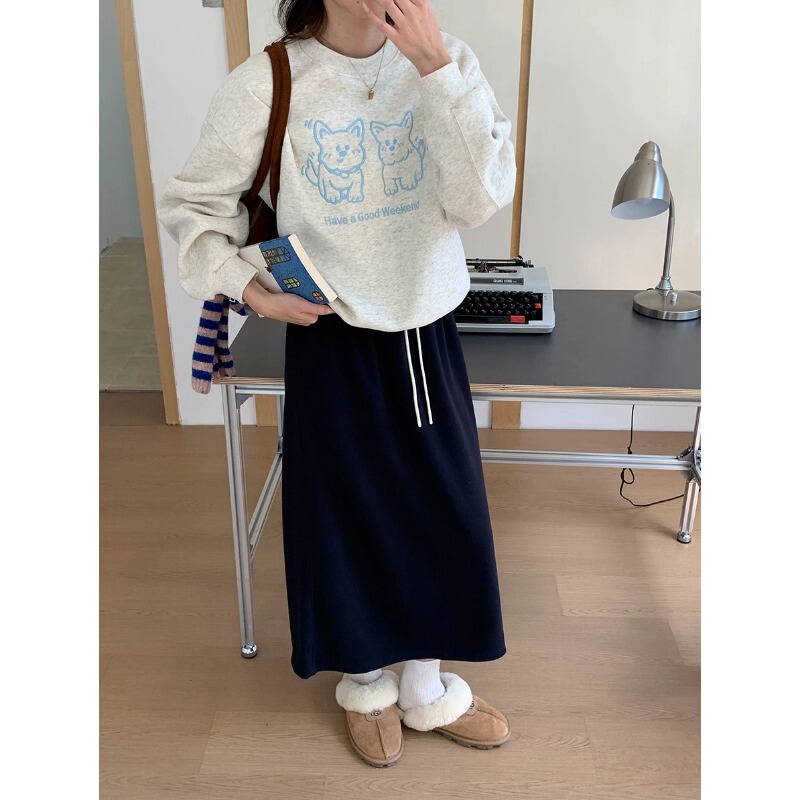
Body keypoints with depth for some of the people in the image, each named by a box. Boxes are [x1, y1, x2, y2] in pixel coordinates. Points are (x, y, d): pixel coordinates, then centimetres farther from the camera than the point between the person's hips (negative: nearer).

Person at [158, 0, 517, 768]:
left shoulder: (447, 64, -4)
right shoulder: (266, 83, -10)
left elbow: (483, 197, -16)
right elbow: (192, 204, 0)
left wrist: (437, 67, -23)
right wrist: (251, 289, -14)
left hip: (427, 338, 3)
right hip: (333, 343, -2)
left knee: (442, 515, 12)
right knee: (348, 516, 12)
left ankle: (428, 689, 36)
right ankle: (366, 686, 39)